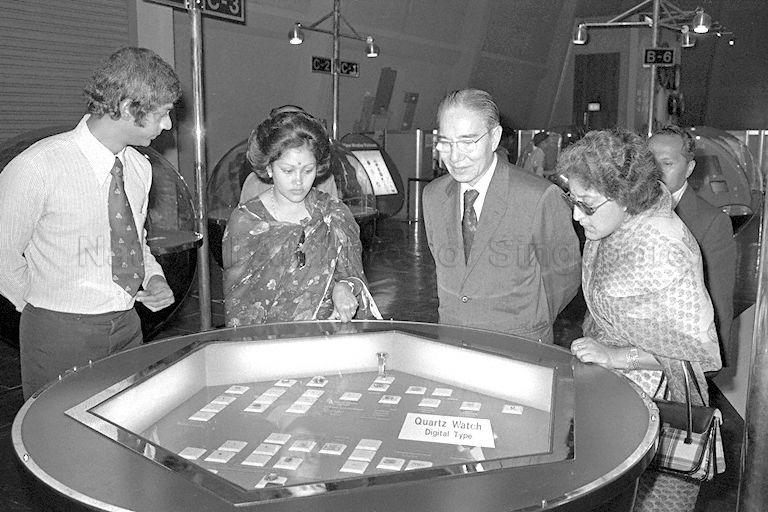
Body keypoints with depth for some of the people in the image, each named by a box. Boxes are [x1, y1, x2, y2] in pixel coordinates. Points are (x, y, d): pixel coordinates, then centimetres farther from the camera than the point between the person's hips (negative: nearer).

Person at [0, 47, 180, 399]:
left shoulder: (139, 168, 2)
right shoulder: (37, 168, -18)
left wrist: (154, 278, 0)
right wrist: (46, 310, 0)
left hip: (127, 328, 6)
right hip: (60, 334, -5)